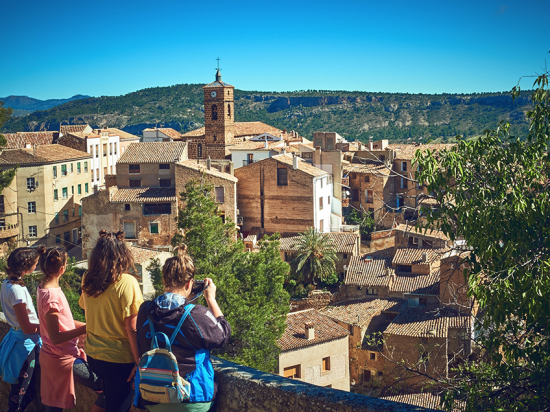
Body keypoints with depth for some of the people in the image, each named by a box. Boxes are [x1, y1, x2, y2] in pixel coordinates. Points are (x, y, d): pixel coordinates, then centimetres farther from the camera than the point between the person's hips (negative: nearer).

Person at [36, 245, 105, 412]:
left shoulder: (43, 288, 6)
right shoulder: (51, 295, -23)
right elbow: (55, 338, -24)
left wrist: (87, 325, 5)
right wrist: (85, 329, -21)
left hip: (49, 356, 10)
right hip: (65, 360, -10)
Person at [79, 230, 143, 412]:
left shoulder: (87, 280, 0)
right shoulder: (127, 283, -18)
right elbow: (132, 327, -18)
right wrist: (139, 362, -12)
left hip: (93, 355, 6)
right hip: (119, 359, -6)